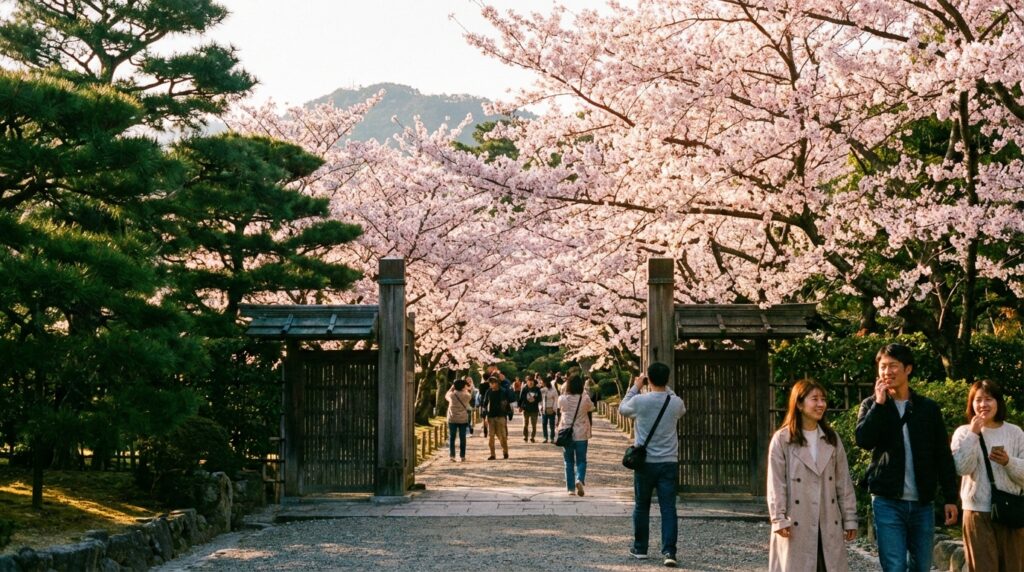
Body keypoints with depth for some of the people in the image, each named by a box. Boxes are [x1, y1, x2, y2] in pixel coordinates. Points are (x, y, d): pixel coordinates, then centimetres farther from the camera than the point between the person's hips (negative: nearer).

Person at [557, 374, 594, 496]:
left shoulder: (562, 399, -8)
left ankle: (571, 488, 9)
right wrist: (583, 392, 18)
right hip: (581, 435, 0)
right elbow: (591, 407, 11)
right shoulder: (585, 399, -9)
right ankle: (580, 480, -16)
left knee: (569, 462, 11)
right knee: (581, 461, 10)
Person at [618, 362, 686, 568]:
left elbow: (622, 409, 11)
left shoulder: (640, 401, -11)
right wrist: (665, 388, 19)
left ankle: (640, 548, 23)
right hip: (669, 463, 1)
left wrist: (635, 387, 17)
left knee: (641, 507, 14)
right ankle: (669, 551, -9)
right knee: (668, 508, 0)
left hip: (645, 463, -1)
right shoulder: (676, 403, -5)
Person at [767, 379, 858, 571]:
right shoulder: (782, 440, -3)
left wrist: (849, 518, 7)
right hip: (796, 525, -4)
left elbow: (844, 482, 11)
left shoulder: (832, 439, 11)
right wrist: (779, 519, -12)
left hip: (828, 524, 4)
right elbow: (776, 484, -5)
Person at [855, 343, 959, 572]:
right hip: (888, 502, -2)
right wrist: (879, 403, -13)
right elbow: (863, 440, -13)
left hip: (922, 503, 2)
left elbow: (943, 456, 7)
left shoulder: (928, 408, 6)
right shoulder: (871, 405, 5)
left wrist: (950, 498, 3)